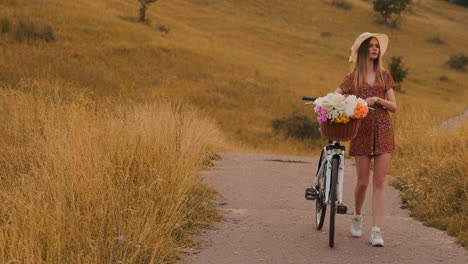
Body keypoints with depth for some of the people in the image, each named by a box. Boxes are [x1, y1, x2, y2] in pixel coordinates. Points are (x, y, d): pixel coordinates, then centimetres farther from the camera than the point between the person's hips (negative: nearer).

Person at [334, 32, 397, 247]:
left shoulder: (385, 75, 10)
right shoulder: (352, 78, 6)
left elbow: (393, 106, 7)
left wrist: (377, 100, -11)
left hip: (383, 131, 1)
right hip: (362, 131, -1)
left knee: (379, 182, -5)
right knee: (362, 181, 2)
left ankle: (376, 231, -5)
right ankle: (357, 217, 30)